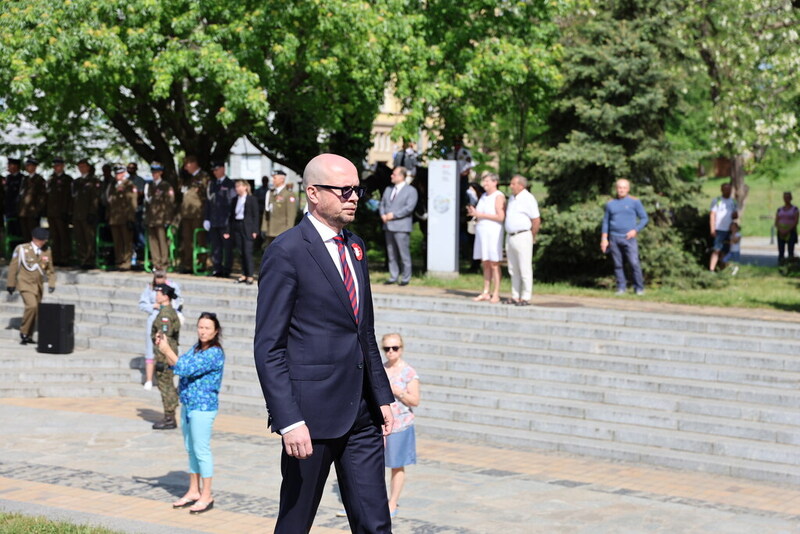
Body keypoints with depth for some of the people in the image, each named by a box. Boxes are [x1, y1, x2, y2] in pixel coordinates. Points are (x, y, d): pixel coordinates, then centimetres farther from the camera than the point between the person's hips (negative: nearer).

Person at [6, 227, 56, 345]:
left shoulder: (45, 252, 6)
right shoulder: (22, 249, -6)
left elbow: (50, 270, 14)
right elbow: (13, 267, -1)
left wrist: (51, 284, -1)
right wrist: (11, 284, -1)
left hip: (38, 286, 5)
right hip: (25, 284, -5)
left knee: (35, 311, 4)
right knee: (32, 306, -23)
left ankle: (29, 336, 17)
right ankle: (24, 332, -7)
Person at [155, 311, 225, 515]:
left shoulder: (214, 353, -18)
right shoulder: (196, 348, 10)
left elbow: (186, 368, -24)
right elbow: (178, 365, 17)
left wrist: (167, 350, -17)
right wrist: (164, 348, 3)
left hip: (203, 407, -9)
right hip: (187, 405, 9)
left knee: (201, 450, -3)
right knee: (191, 449, 15)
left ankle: (206, 496, 6)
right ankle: (194, 491, 26)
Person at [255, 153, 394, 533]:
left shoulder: (355, 247, 14)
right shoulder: (287, 252, -11)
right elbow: (269, 347, -14)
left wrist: (382, 396, 15)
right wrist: (288, 421, -20)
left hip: (361, 415, 7)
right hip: (312, 415, -7)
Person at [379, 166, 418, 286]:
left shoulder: (411, 191, -2)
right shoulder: (388, 189, 18)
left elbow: (409, 208, -13)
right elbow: (382, 204, 19)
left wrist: (393, 215, -16)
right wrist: (383, 215, -2)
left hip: (401, 227, -6)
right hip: (388, 226, 6)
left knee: (404, 253, -5)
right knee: (391, 253, 8)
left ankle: (406, 278, 1)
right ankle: (393, 277, 14)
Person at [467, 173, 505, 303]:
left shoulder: (498, 196, -8)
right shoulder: (484, 196, 17)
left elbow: (500, 217, -16)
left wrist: (481, 215, -14)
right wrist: (473, 212, 1)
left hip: (493, 232, -8)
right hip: (481, 231, 8)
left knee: (494, 264, -5)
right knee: (485, 264, 8)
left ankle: (496, 295, -4)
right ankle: (485, 293, 10)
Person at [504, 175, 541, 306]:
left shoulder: (528, 199, -11)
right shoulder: (512, 198, 15)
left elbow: (536, 220, -13)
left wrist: (532, 237, -5)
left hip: (522, 237, -9)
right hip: (511, 237, 9)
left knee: (525, 270, -5)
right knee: (513, 270, 10)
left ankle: (525, 298, -3)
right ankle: (515, 297, 16)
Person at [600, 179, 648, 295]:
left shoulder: (635, 202, 4)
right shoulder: (610, 203, 11)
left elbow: (644, 218, 5)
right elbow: (606, 222, 17)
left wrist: (635, 230, -9)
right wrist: (604, 239, 9)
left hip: (629, 238, -3)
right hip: (614, 238, 3)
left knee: (634, 263, -11)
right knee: (618, 264, 2)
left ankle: (639, 288, -4)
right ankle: (621, 287, 8)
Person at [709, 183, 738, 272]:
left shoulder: (733, 202, 16)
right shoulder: (717, 201, 0)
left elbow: (736, 215, 23)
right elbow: (712, 215, -3)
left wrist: (735, 215, -2)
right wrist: (713, 229, -12)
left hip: (730, 230, 6)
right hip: (719, 230, -6)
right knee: (717, 250, -14)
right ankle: (711, 270, -18)